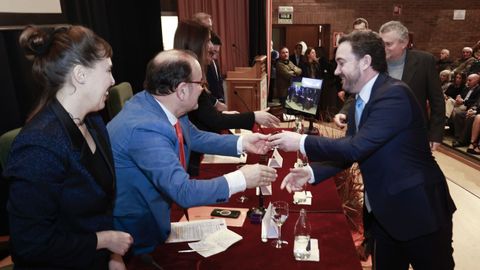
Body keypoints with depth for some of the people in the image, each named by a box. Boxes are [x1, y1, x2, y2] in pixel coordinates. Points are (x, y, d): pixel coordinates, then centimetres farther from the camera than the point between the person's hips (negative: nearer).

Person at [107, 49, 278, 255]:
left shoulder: (164, 105, -6)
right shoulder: (144, 129, -32)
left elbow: (195, 137, 12)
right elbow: (184, 192, -32)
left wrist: (242, 142, 2)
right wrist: (241, 178, -24)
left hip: (156, 207, 8)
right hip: (135, 230, -7)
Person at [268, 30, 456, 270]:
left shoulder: (395, 94, -22)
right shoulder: (358, 104, 6)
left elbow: (355, 147, -29)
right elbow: (348, 152, 8)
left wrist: (302, 142, -20)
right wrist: (311, 171, -7)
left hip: (418, 210, -8)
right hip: (383, 212, 8)